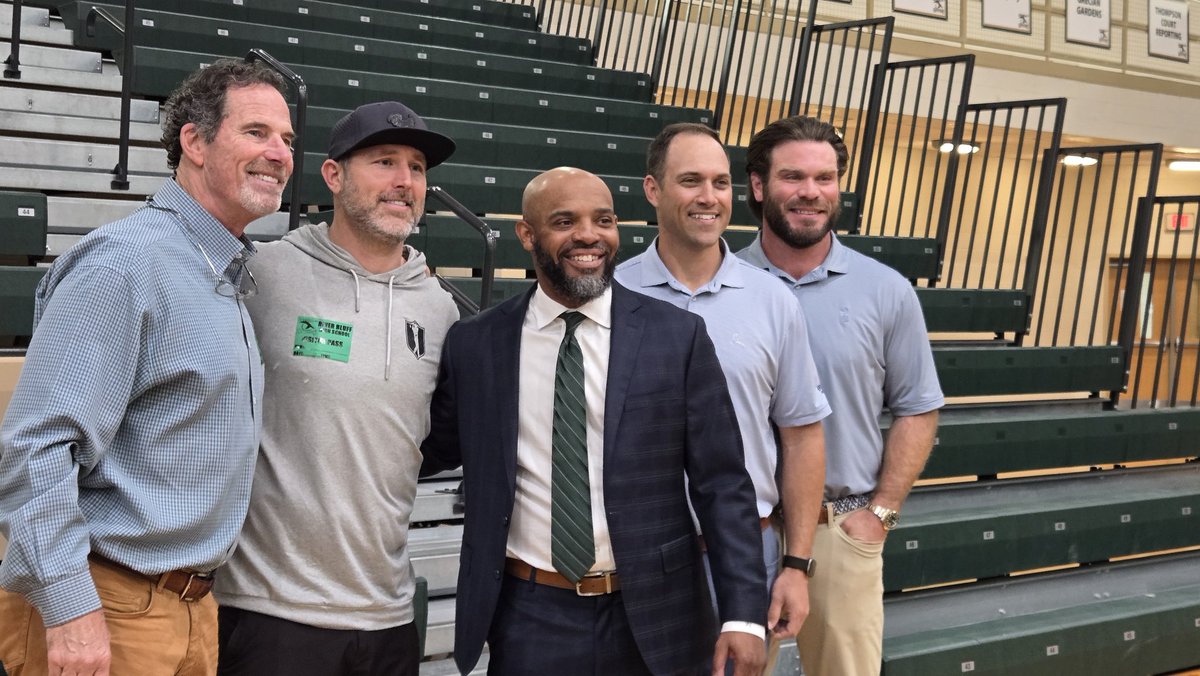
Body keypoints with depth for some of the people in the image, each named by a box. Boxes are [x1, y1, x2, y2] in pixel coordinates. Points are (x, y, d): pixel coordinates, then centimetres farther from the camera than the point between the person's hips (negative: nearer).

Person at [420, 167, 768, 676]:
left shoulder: (678, 336, -4)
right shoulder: (474, 344, -1)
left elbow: (721, 485, -3)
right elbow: (429, 450, 12)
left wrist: (743, 613, -8)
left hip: (653, 615, 0)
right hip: (528, 617, 1)